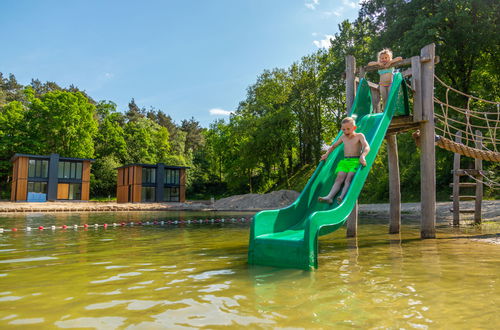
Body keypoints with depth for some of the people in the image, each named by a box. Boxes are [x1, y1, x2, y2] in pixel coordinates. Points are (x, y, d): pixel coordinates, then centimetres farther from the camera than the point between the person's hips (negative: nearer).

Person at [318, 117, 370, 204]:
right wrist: (327, 154, 17)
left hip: (355, 161, -4)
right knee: (339, 178, -16)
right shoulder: (343, 137, 17)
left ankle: (342, 197, -41)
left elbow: (367, 147, -13)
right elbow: (333, 146, 31)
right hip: (344, 161, 4)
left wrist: (363, 156, -33)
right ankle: (329, 196, -34)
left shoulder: (359, 136, 2)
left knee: (348, 179, -24)